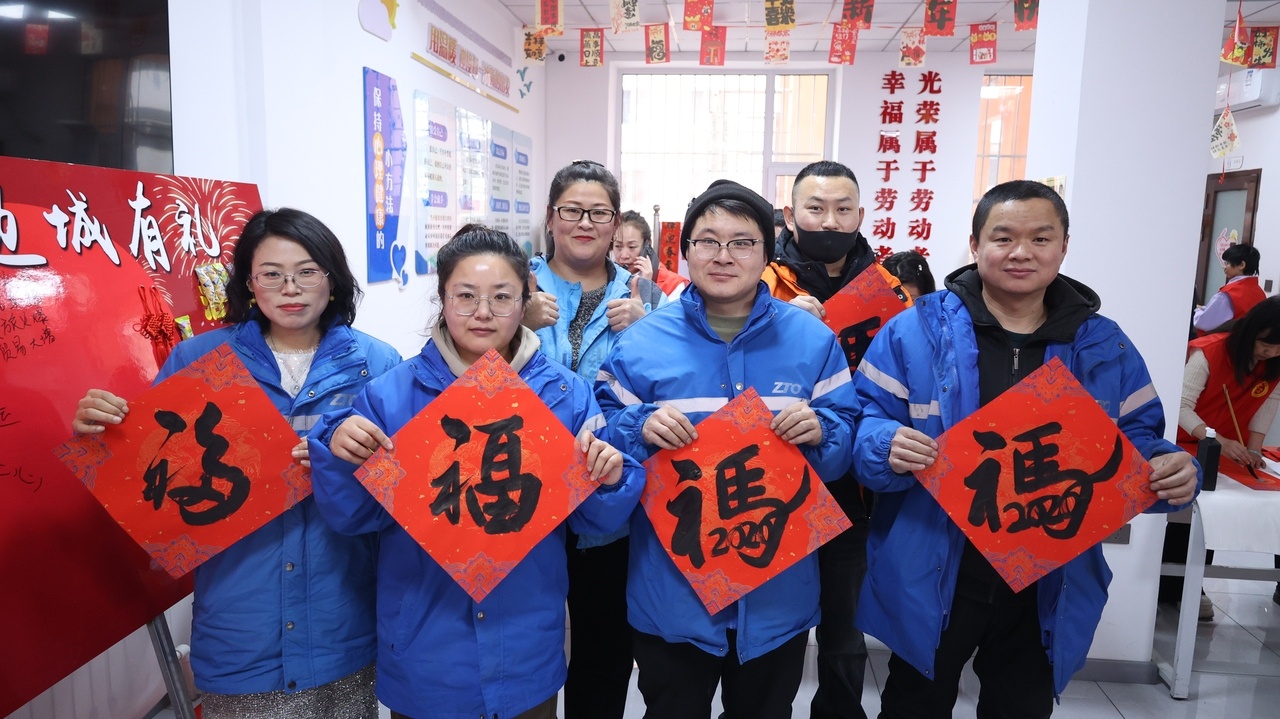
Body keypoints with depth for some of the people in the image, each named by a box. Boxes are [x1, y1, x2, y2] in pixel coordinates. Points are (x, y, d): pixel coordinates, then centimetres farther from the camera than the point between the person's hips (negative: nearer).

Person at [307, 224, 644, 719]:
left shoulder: (566, 394, -5)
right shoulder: (390, 395, -6)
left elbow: (596, 519, -1)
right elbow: (354, 516, -3)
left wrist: (609, 481, -21)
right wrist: (339, 453, -21)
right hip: (422, 646, 0)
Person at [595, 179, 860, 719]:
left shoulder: (812, 339, -2)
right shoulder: (641, 342, -6)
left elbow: (847, 441, 1)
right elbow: (603, 431, -2)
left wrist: (820, 433, -20)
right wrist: (640, 429, -23)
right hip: (671, 587, -1)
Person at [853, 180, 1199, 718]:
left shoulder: (1105, 346, 3)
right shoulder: (917, 330, -7)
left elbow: (1137, 440, 8)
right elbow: (865, 416, -7)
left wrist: (1172, 471, -14)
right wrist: (889, 447, -29)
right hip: (931, 582, -2)